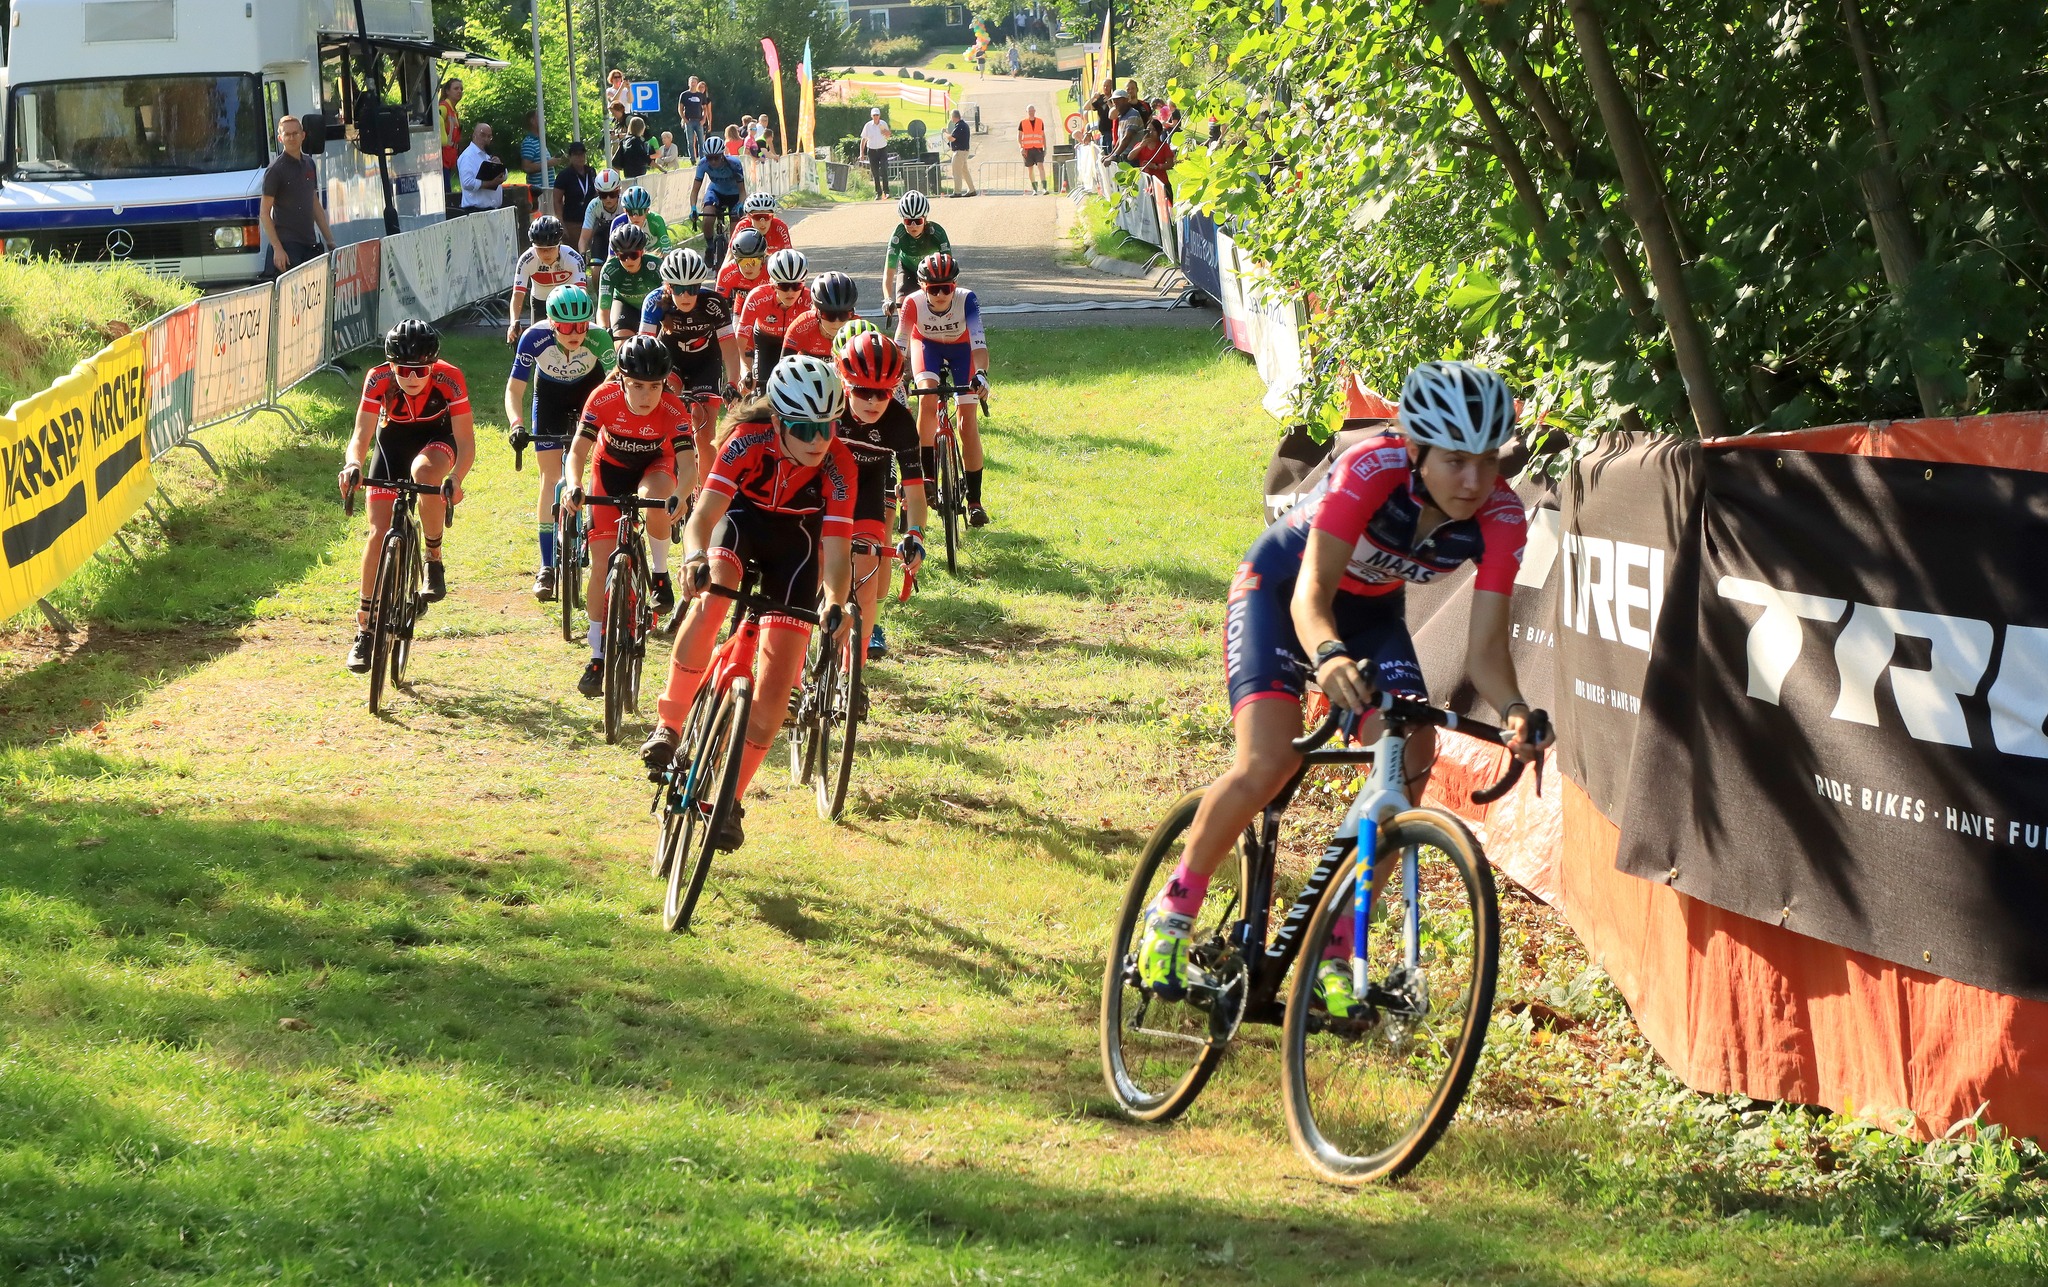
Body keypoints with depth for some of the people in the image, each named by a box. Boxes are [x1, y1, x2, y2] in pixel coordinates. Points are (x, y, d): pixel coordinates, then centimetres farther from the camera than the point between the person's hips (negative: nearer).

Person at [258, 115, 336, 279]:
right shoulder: (275, 170, -6)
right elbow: (264, 213, -8)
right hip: (287, 245, -7)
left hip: (310, 245, 7)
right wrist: (277, 248, -16)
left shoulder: (308, 164, 14)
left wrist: (329, 240, 19)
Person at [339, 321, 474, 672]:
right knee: (379, 532, -9)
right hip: (392, 441, 2)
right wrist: (352, 465, -50)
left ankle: (434, 558, -14)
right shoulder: (379, 380, -27)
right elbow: (361, 436, -27)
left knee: (424, 471, -38)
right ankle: (364, 629, 3)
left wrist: (456, 478, -48)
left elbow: (466, 442, -29)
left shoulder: (449, 379, -31)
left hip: (437, 439, -2)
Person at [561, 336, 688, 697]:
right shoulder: (604, 399, -30)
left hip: (654, 466, -1)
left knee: (653, 498, -39)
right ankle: (598, 657, 2)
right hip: (610, 467, 1)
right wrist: (574, 487, -45)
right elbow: (579, 450, -26)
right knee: (601, 564, -8)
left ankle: (659, 574, -10)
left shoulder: (673, 410, -32)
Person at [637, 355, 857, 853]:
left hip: (797, 541, 1)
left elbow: (836, 549, -33)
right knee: (711, 597, -35)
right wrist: (694, 557, -60)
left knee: (776, 684, -9)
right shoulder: (749, 440, -32)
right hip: (744, 518, -1)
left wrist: (834, 605, -53)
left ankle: (732, 800, 4)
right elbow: (703, 514, -38)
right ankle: (668, 727, -19)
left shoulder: (838, 464, -29)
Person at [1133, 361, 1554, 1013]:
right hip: (1280, 586, -4)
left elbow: (1485, 646, -24)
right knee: (1268, 763, -23)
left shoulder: (1500, 517, -25)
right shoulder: (1370, 470, -36)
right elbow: (1312, 593, -42)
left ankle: (1334, 952, -2)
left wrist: (1514, 710, -46)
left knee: (1409, 766, -16)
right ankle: (1174, 909, 0)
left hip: (1371, 611, 4)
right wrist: (1329, 657, -63)